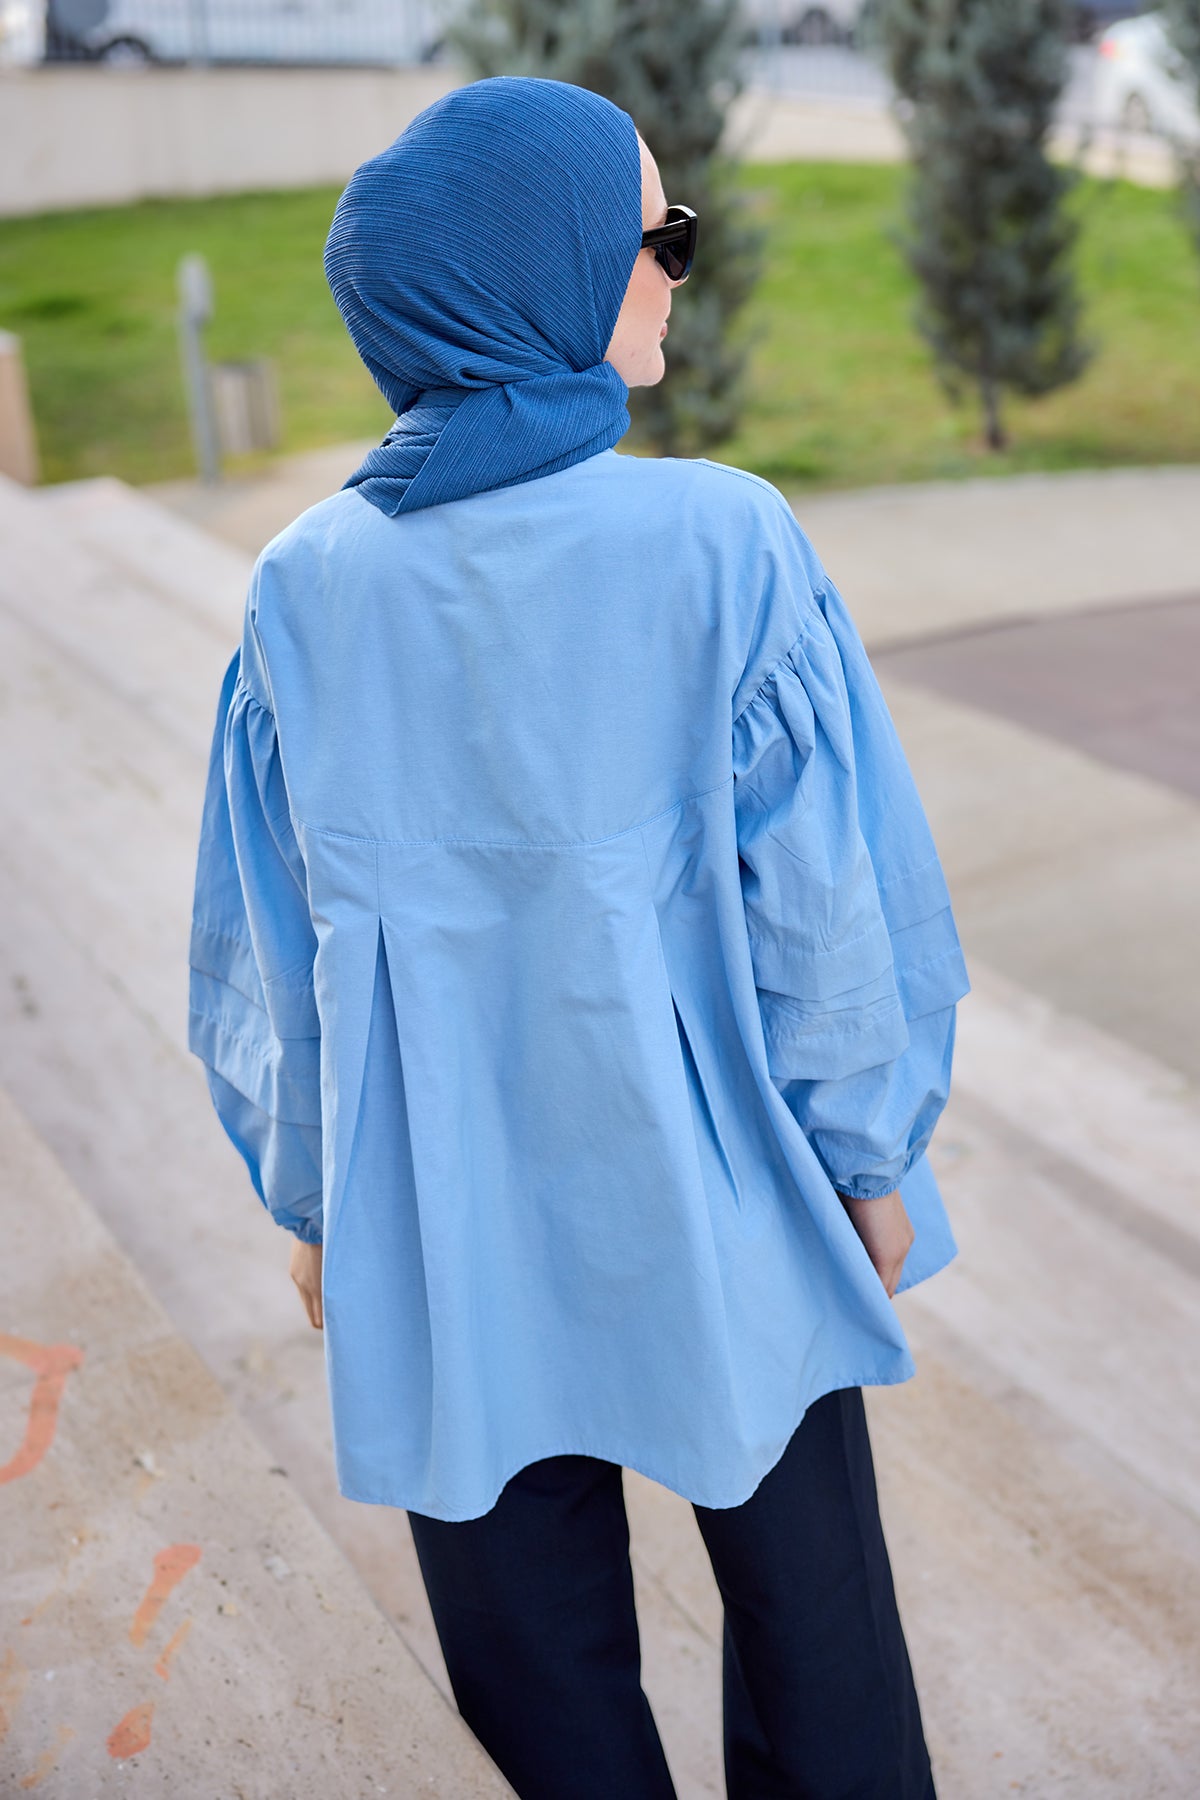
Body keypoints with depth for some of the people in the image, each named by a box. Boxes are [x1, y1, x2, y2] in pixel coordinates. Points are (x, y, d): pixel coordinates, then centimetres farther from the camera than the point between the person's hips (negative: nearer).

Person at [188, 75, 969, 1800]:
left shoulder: (308, 584, -8)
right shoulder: (724, 539, -17)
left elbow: (266, 940, -1)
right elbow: (830, 893, -12)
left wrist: (307, 1195, 13)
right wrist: (872, 1154, 3)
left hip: (443, 1235, 2)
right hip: (713, 1210, -2)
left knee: (534, 1642, 21)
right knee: (805, 1591, 22)